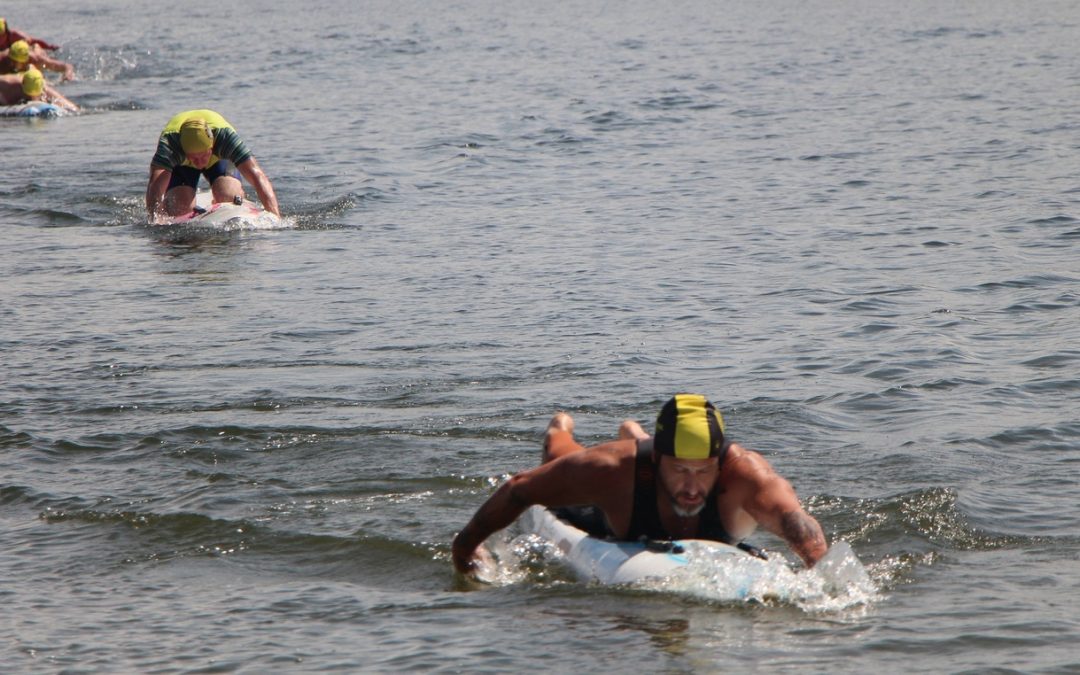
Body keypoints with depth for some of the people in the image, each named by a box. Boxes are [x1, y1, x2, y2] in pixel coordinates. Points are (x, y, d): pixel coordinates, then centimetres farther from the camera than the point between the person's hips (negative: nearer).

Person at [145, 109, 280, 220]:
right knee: (181, 210, -20)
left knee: (230, 198, -24)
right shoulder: (169, 141, -45)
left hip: (218, 159, 0)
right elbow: (155, 184, -56)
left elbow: (257, 175, -47)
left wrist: (274, 216, -57)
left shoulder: (224, 134, -42)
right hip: (180, 165, 0)